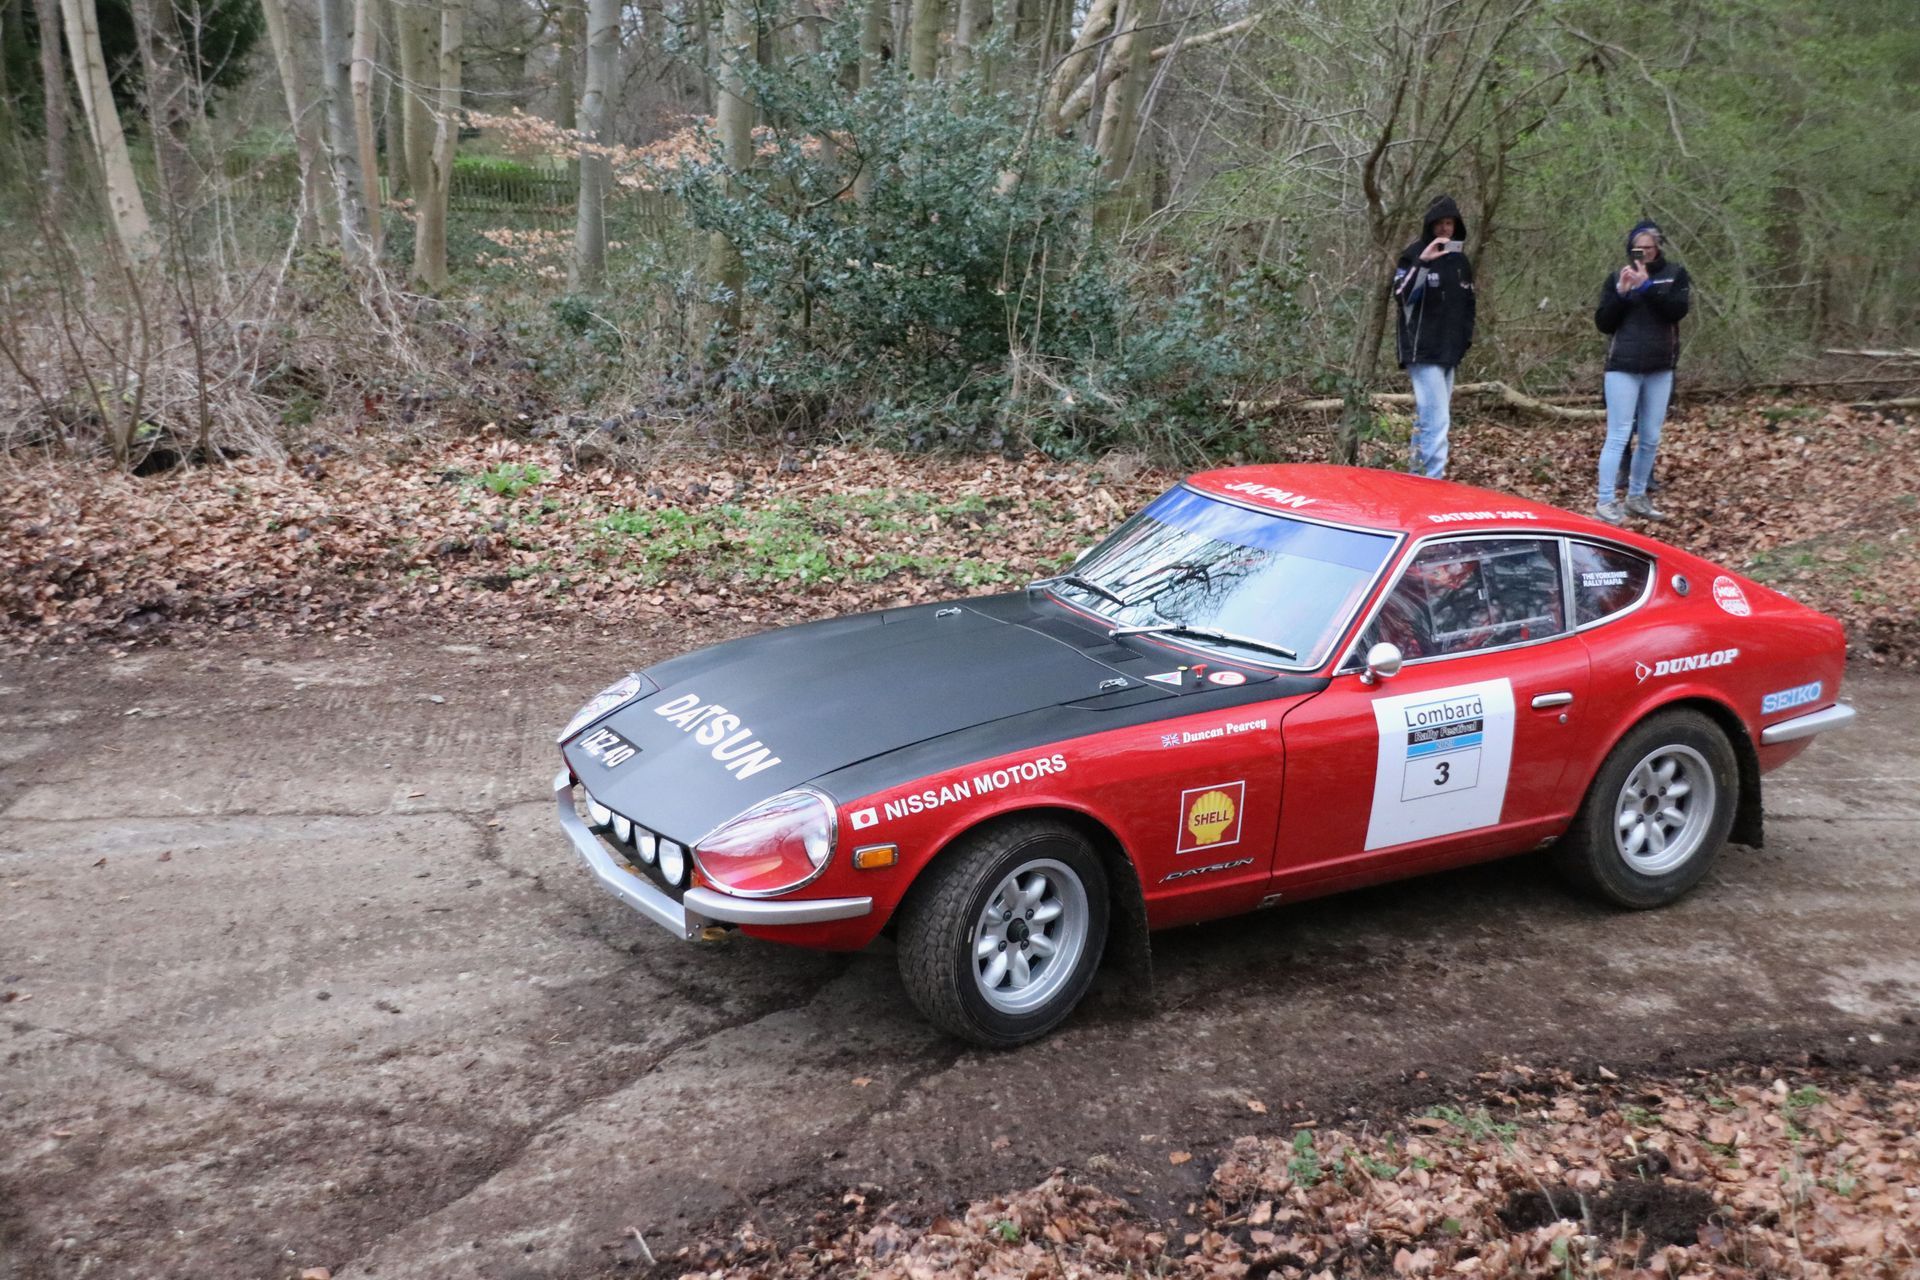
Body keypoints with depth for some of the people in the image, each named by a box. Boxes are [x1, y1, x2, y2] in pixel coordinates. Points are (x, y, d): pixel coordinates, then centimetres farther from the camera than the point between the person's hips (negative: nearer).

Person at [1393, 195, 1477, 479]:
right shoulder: (1415, 254, -5)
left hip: (1449, 352, 7)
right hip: (1423, 351, -7)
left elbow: (1466, 303, 25)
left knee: (1427, 420, 10)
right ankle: (1432, 481, -14)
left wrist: (1466, 336, 15)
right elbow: (1401, 295, -19)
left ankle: (1418, 478, 16)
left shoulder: (1460, 259, 15)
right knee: (1436, 421, -15)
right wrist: (1422, 262, -28)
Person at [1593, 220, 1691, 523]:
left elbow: (1678, 310, -11)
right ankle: (1606, 502, -7)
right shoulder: (1617, 277, 4)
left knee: (1651, 439, 8)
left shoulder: (1675, 274, 5)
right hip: (1623, 368, -2)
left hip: (1660, 369, 2)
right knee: (1618, 436, -9)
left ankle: (1636, 497, 20)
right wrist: (1621, 293, -14)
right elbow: (1603, 324, -1)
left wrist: (1647, 286, -19)